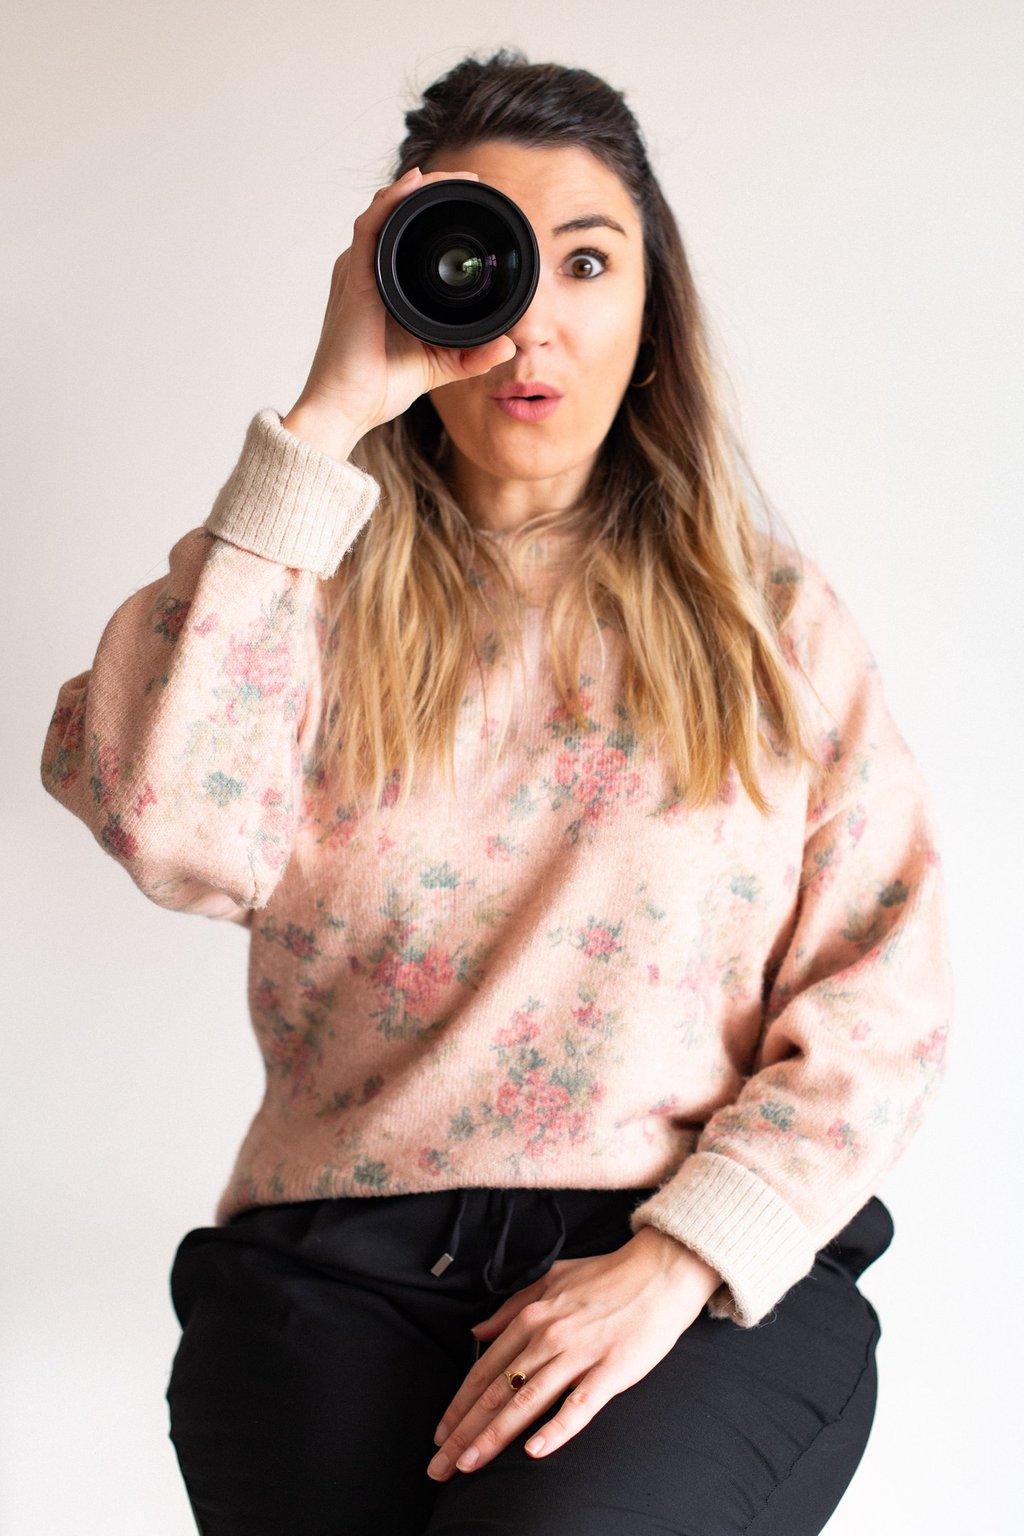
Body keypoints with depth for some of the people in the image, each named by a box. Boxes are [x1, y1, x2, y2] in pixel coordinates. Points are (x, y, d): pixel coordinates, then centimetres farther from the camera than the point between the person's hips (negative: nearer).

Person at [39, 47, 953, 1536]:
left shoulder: (772, 621, 11)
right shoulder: (318, 588, 9)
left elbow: (881, 998, 4)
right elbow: (169, 827, -12)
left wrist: (677, 1261, -12)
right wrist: (327, 420, -9)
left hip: (709, 1278, 0)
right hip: (341, 1258, 1)